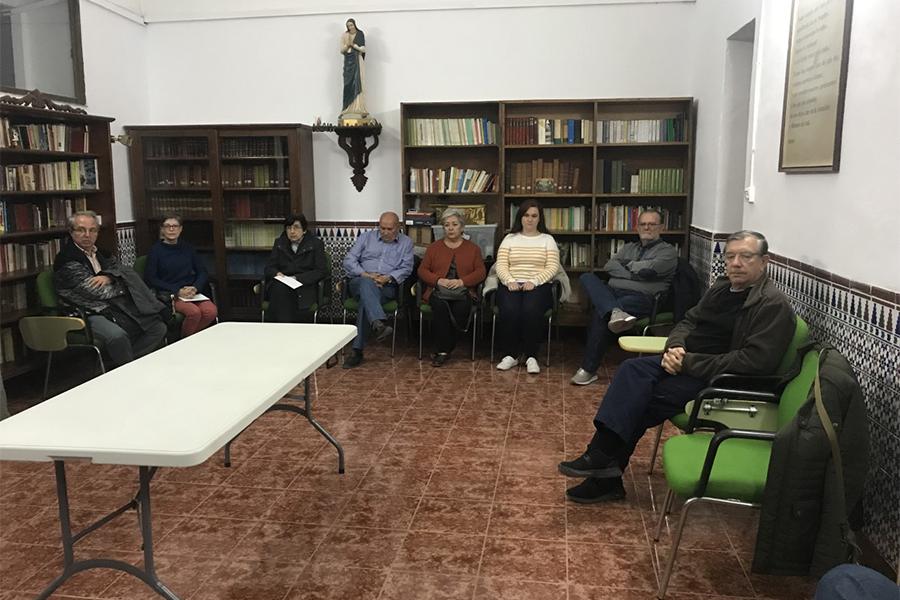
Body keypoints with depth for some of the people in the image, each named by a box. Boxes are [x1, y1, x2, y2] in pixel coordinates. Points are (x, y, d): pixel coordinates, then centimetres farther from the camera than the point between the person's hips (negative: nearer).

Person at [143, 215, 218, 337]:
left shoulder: (187, 248, 15)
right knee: (194, 312, -33)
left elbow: (203, 272, 13)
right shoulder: (156, 250, 3)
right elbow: (150, 279, -3)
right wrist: (177, 291, -13)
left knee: (211, 311, -28)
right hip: (168, 295, -4)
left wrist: (195, 288, -8)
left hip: (191, 293, 4)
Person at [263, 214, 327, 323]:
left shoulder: (316, 244, 4)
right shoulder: (279, 243, 16)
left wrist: (297, 278, -14)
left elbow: (321, 271, -3)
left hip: (305, 286, -3)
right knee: (278, 289, -35)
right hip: (279, 286, 3)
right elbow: (269, 267, 14)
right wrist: (277, 273, -11)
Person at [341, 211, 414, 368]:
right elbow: (348, 260, 8)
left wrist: (388, 278, -15)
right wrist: (365, 275, -9)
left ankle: (357, 350, -37)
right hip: (361, 282, 1)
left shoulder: (406, 243, 15)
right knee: (367, 284, -37)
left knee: (367, 298, -34)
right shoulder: (366, 237, 17)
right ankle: (379, 324, -59)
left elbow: (406, 268, 4)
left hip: (387, 287, -1)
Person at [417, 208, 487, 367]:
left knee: (461, 306, -35)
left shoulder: (473, 248, 18)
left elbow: (480, 272, 7)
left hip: (463, 291, 0)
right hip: (438, 290, 1)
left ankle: (442, 350, -24)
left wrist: (462, 281, -11)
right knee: (440, 305, -35)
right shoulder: (434, 247, 20)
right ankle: (443, 349, -28)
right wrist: (438, 280, -7)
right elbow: (422, 270, 12)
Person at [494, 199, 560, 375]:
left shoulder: (547, 239, 14)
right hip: (511, 284, 1)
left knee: (531, 310, -34)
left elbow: (552, 267, 1)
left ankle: (531, 356, -21)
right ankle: (509, 355, -17)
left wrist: (534, 282, -14)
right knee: (509, 310, -32)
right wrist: (510, 281, -14)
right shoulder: (509, 239, 17)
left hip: (538, 286, -1)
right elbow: (501, 265, 6)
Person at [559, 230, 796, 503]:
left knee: (640, 396, -22)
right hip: (687, 361, 8)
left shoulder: (773, 305, -12)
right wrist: (675, 347, -5)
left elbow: (754, 361, -23)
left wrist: (689, 363, -21)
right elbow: (688, 321, 20)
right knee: (633, 369, -18)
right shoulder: (722, 288, 15)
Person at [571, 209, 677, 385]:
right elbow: (608, 266, 11)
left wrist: (627, 264, 8)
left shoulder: (668, 251, 11)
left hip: (641, 297, -6)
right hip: (612, 293, 6)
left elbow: (648, 269, -10)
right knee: (587, 277, -24)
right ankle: (615, 312, -50)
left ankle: (589, 369, -32)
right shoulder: (629, 247, 30)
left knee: (600, 312, -34)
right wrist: (635, 272, -4)